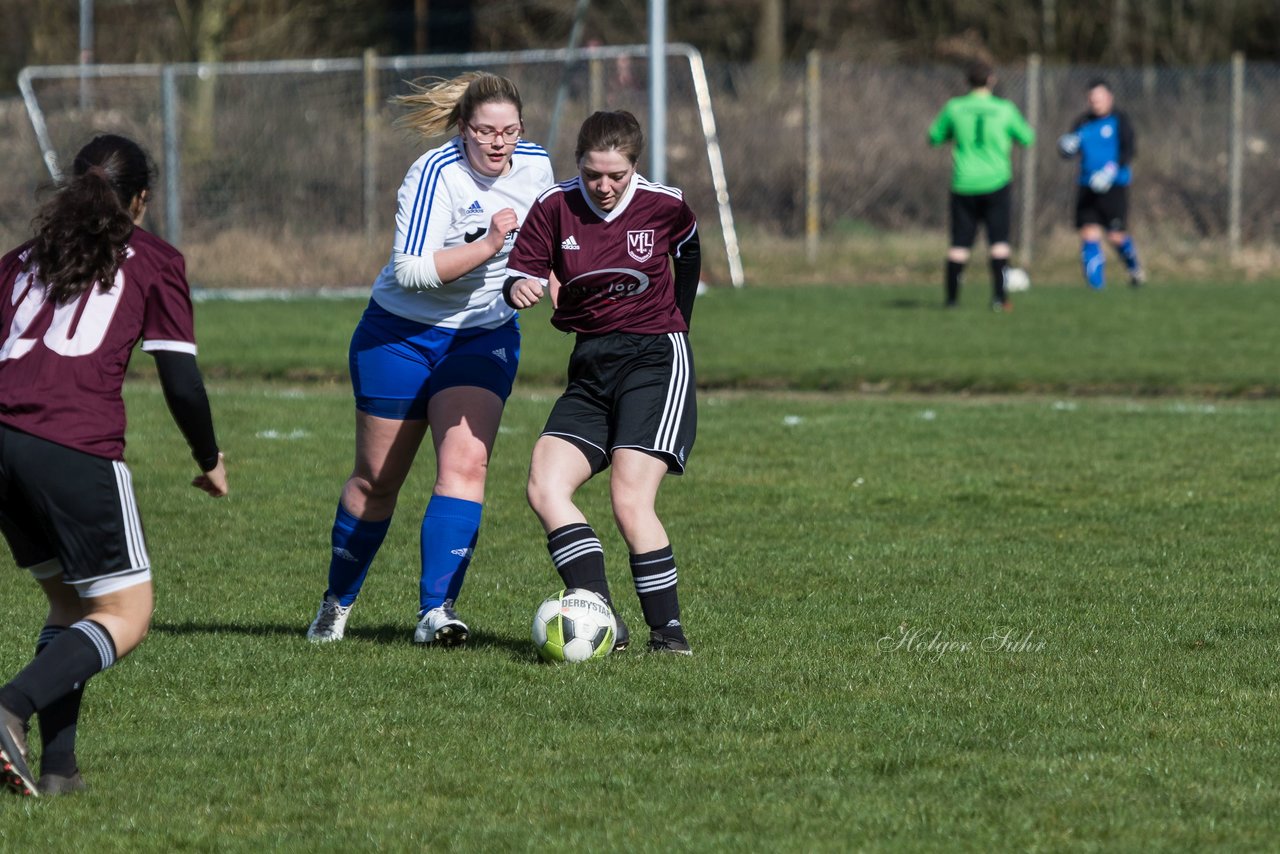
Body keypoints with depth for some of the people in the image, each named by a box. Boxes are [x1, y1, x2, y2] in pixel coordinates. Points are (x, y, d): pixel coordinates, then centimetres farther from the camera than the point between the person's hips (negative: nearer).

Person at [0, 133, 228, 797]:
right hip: (77, 444, -6)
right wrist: (210, 461, 20)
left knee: (70, 603, 21)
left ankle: (57, 765, 8)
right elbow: (181, 381, 6)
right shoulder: (153, 261, 12)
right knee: (125, 618, 3)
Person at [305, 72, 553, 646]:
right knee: (378, 479, 6)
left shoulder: (534, 164, -5)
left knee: (465, 463, -17)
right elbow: (411, 269, -31)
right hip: (402, 334, -3)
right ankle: (337, 603, 27)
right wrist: (486, 246, -35)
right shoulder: (436, 174, -23)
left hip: (485, 336, 3)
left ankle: (436, 610, -21)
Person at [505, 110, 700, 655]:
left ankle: (668, 630, -9)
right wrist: (521, 288, -27)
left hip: (655, 360, -4)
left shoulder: (663, 205, -3)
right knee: (545, 488, -14)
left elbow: (689, 250, 18)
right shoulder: (555, 207, -2)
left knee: (630, 502, -18)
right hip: (590, 367, 4)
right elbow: (520, 274, -4)